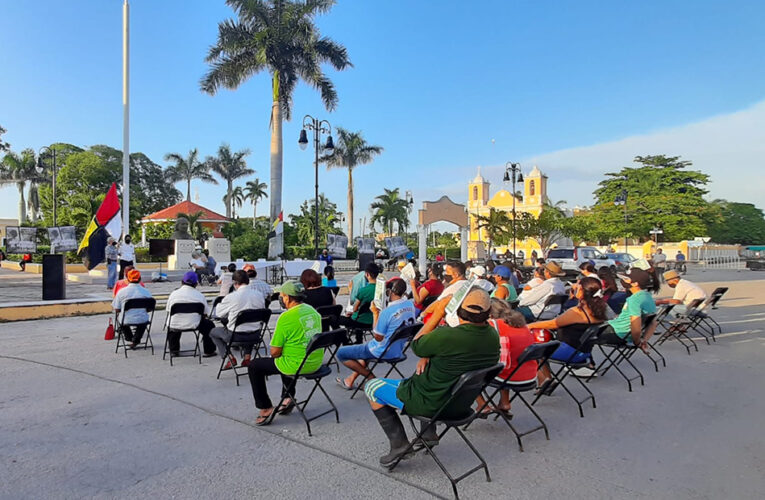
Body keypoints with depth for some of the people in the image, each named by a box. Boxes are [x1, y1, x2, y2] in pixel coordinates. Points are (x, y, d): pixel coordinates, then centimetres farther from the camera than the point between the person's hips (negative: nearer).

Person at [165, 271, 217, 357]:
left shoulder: (174, 293, -2)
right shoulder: (199, 295, -7)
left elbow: (168, 310, 6)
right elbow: (207, 313, -2)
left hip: (174, 326, 3)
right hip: (193, 325, -3)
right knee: (209, 325, 22)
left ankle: (174, 349, 44)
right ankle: (209, 351, 25)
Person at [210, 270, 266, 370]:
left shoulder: (231, 297, -15)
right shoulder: (260, 295, -5)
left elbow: (218, 313, -1)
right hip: (255, 335, 4)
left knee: (213, 332, 24)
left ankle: (230, 358, 13)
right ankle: (247, 357, 27)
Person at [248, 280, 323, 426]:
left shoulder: (286, 317, -18)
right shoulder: (313, 311, 5)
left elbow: (275, 352, -14)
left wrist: (276, 354, 8)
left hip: (297, 366, -8)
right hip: (316, 363, 8)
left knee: (254, 366, 12)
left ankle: (265, 409, 17)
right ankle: (289, 398, 36)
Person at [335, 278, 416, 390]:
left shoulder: (387, 311, -27)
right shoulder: (410, 305, -5)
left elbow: (378, 337, -19)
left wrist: (375, 313, -13)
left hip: (383, 352, -8)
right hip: (398, 350, 8)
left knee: (341, 353, 2)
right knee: (366, 346, 35)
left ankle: (371, 377, 5)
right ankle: (351, 380, 34)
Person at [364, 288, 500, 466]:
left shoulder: (446, 336, -31)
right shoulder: (493, 336, -9)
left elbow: (415, 346, -10)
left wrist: (438, 313, -9)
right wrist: (428, 356, -8)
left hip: (432, 404, -7)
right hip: (463, 404, 7)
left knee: (371, 386, 10)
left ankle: (399, 443, 5)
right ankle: (429, 434, 28)